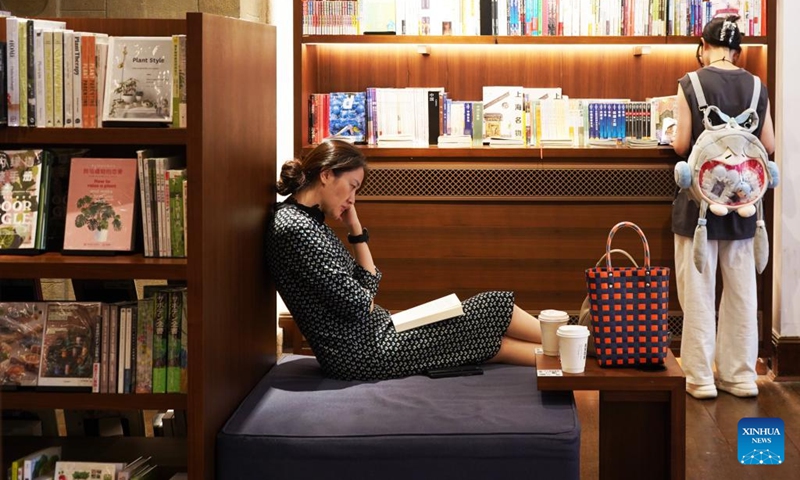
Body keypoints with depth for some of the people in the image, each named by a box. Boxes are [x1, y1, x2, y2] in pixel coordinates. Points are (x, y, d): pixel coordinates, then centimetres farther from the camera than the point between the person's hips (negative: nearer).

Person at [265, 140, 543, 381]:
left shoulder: (307, 220, 12)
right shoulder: (296, 229, -20)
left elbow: (369, 286, 12)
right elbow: (355, 303, -22)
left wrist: (356, 229, 4)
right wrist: (371, 303, 1)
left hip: (369, 337, 10)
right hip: (362, 352, -10)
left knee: (489, 339, 9)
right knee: (494, 307, 1)